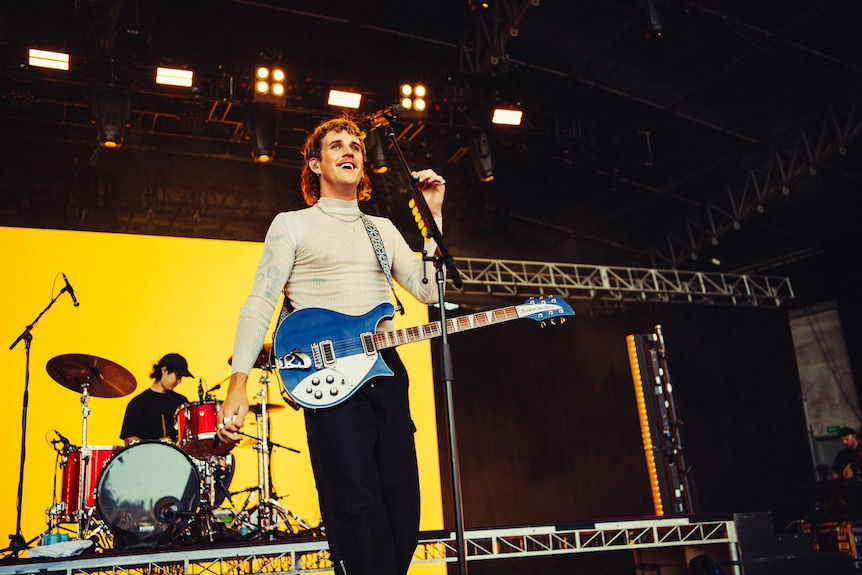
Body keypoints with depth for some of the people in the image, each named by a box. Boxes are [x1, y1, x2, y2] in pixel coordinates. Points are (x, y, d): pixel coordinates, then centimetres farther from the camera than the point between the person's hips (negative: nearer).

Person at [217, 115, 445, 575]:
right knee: (356, 502, -14)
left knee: (402, 506, 3)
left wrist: (434, 216, 6)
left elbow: (430, 290, 13)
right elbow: (260, 301, -1)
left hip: (385, 368, 5)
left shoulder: (384, 228, 23)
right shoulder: (291, 224, 10)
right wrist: (238, 381, -14)